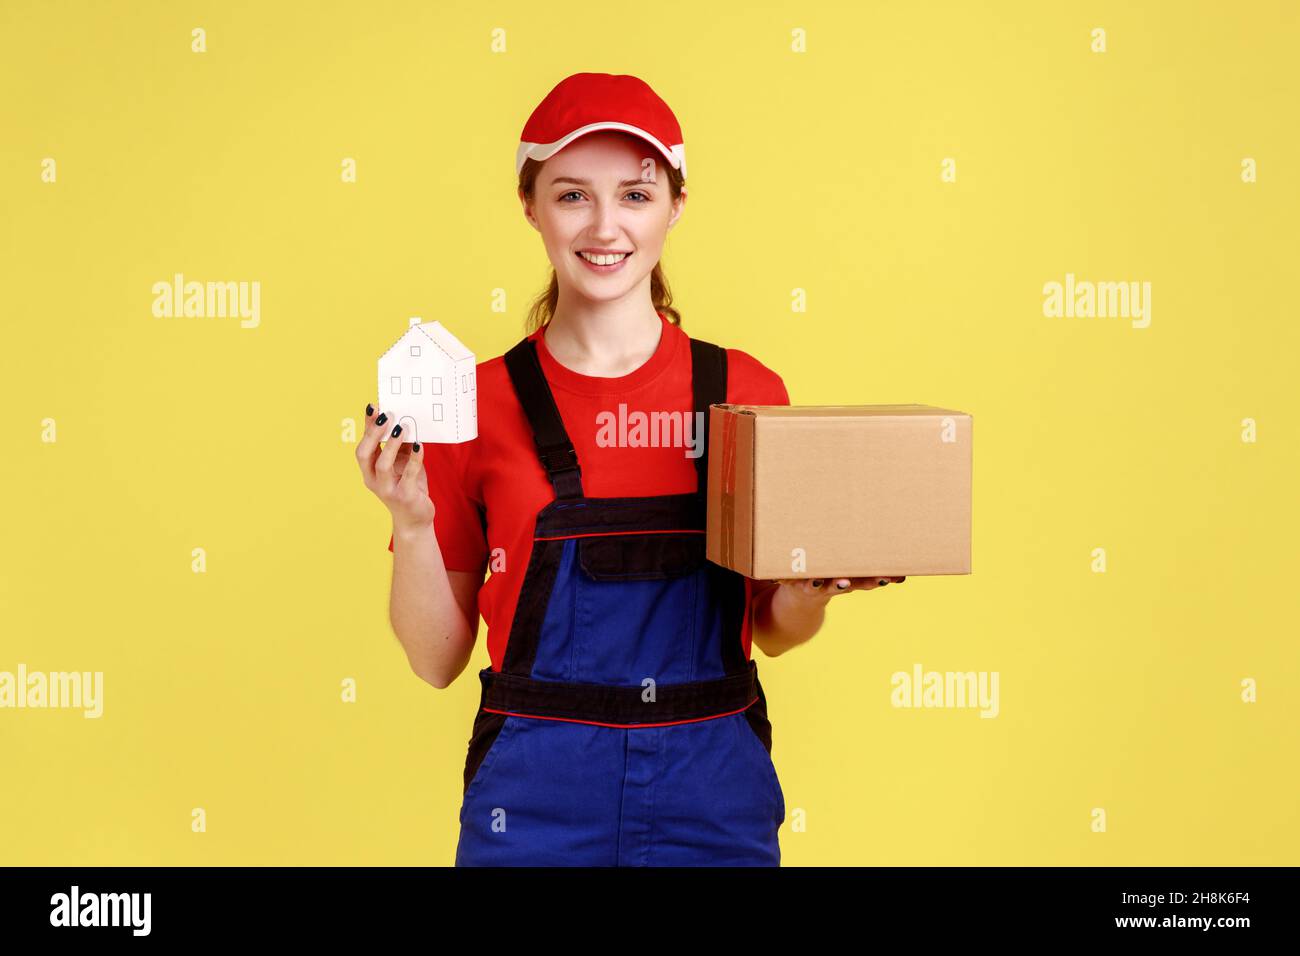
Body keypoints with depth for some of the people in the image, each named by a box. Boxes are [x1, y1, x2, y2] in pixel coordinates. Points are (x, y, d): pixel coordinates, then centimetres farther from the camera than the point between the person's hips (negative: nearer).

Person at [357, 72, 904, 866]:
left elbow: (772, 629, 9)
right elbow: (438, 659, 1)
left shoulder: (748, 391, -1)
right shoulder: (478, 401, -4)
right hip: (536, 796, -1)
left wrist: (819, 585, -12)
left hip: (715, 795, 1)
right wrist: (412, 525, -15)